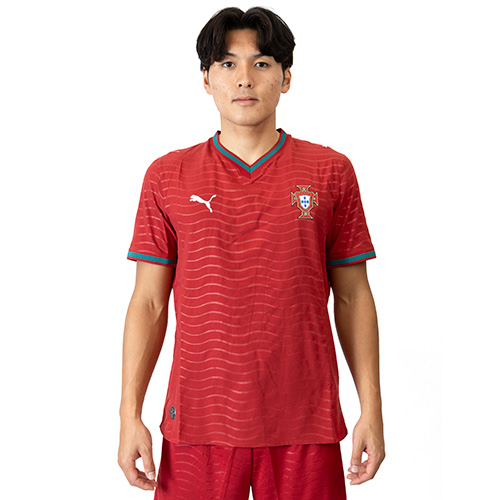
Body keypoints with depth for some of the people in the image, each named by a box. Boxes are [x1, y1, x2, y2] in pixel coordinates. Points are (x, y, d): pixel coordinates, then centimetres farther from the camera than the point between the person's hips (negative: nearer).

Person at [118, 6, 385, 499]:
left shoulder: (331, 172, 3)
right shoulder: (167, 176, 4)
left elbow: (353, 297, 5)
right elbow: (148, 302, 5)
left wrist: (371, 409, 0)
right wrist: (130, 414, 0)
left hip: (305, 424, 0)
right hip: (197, 423, 0)